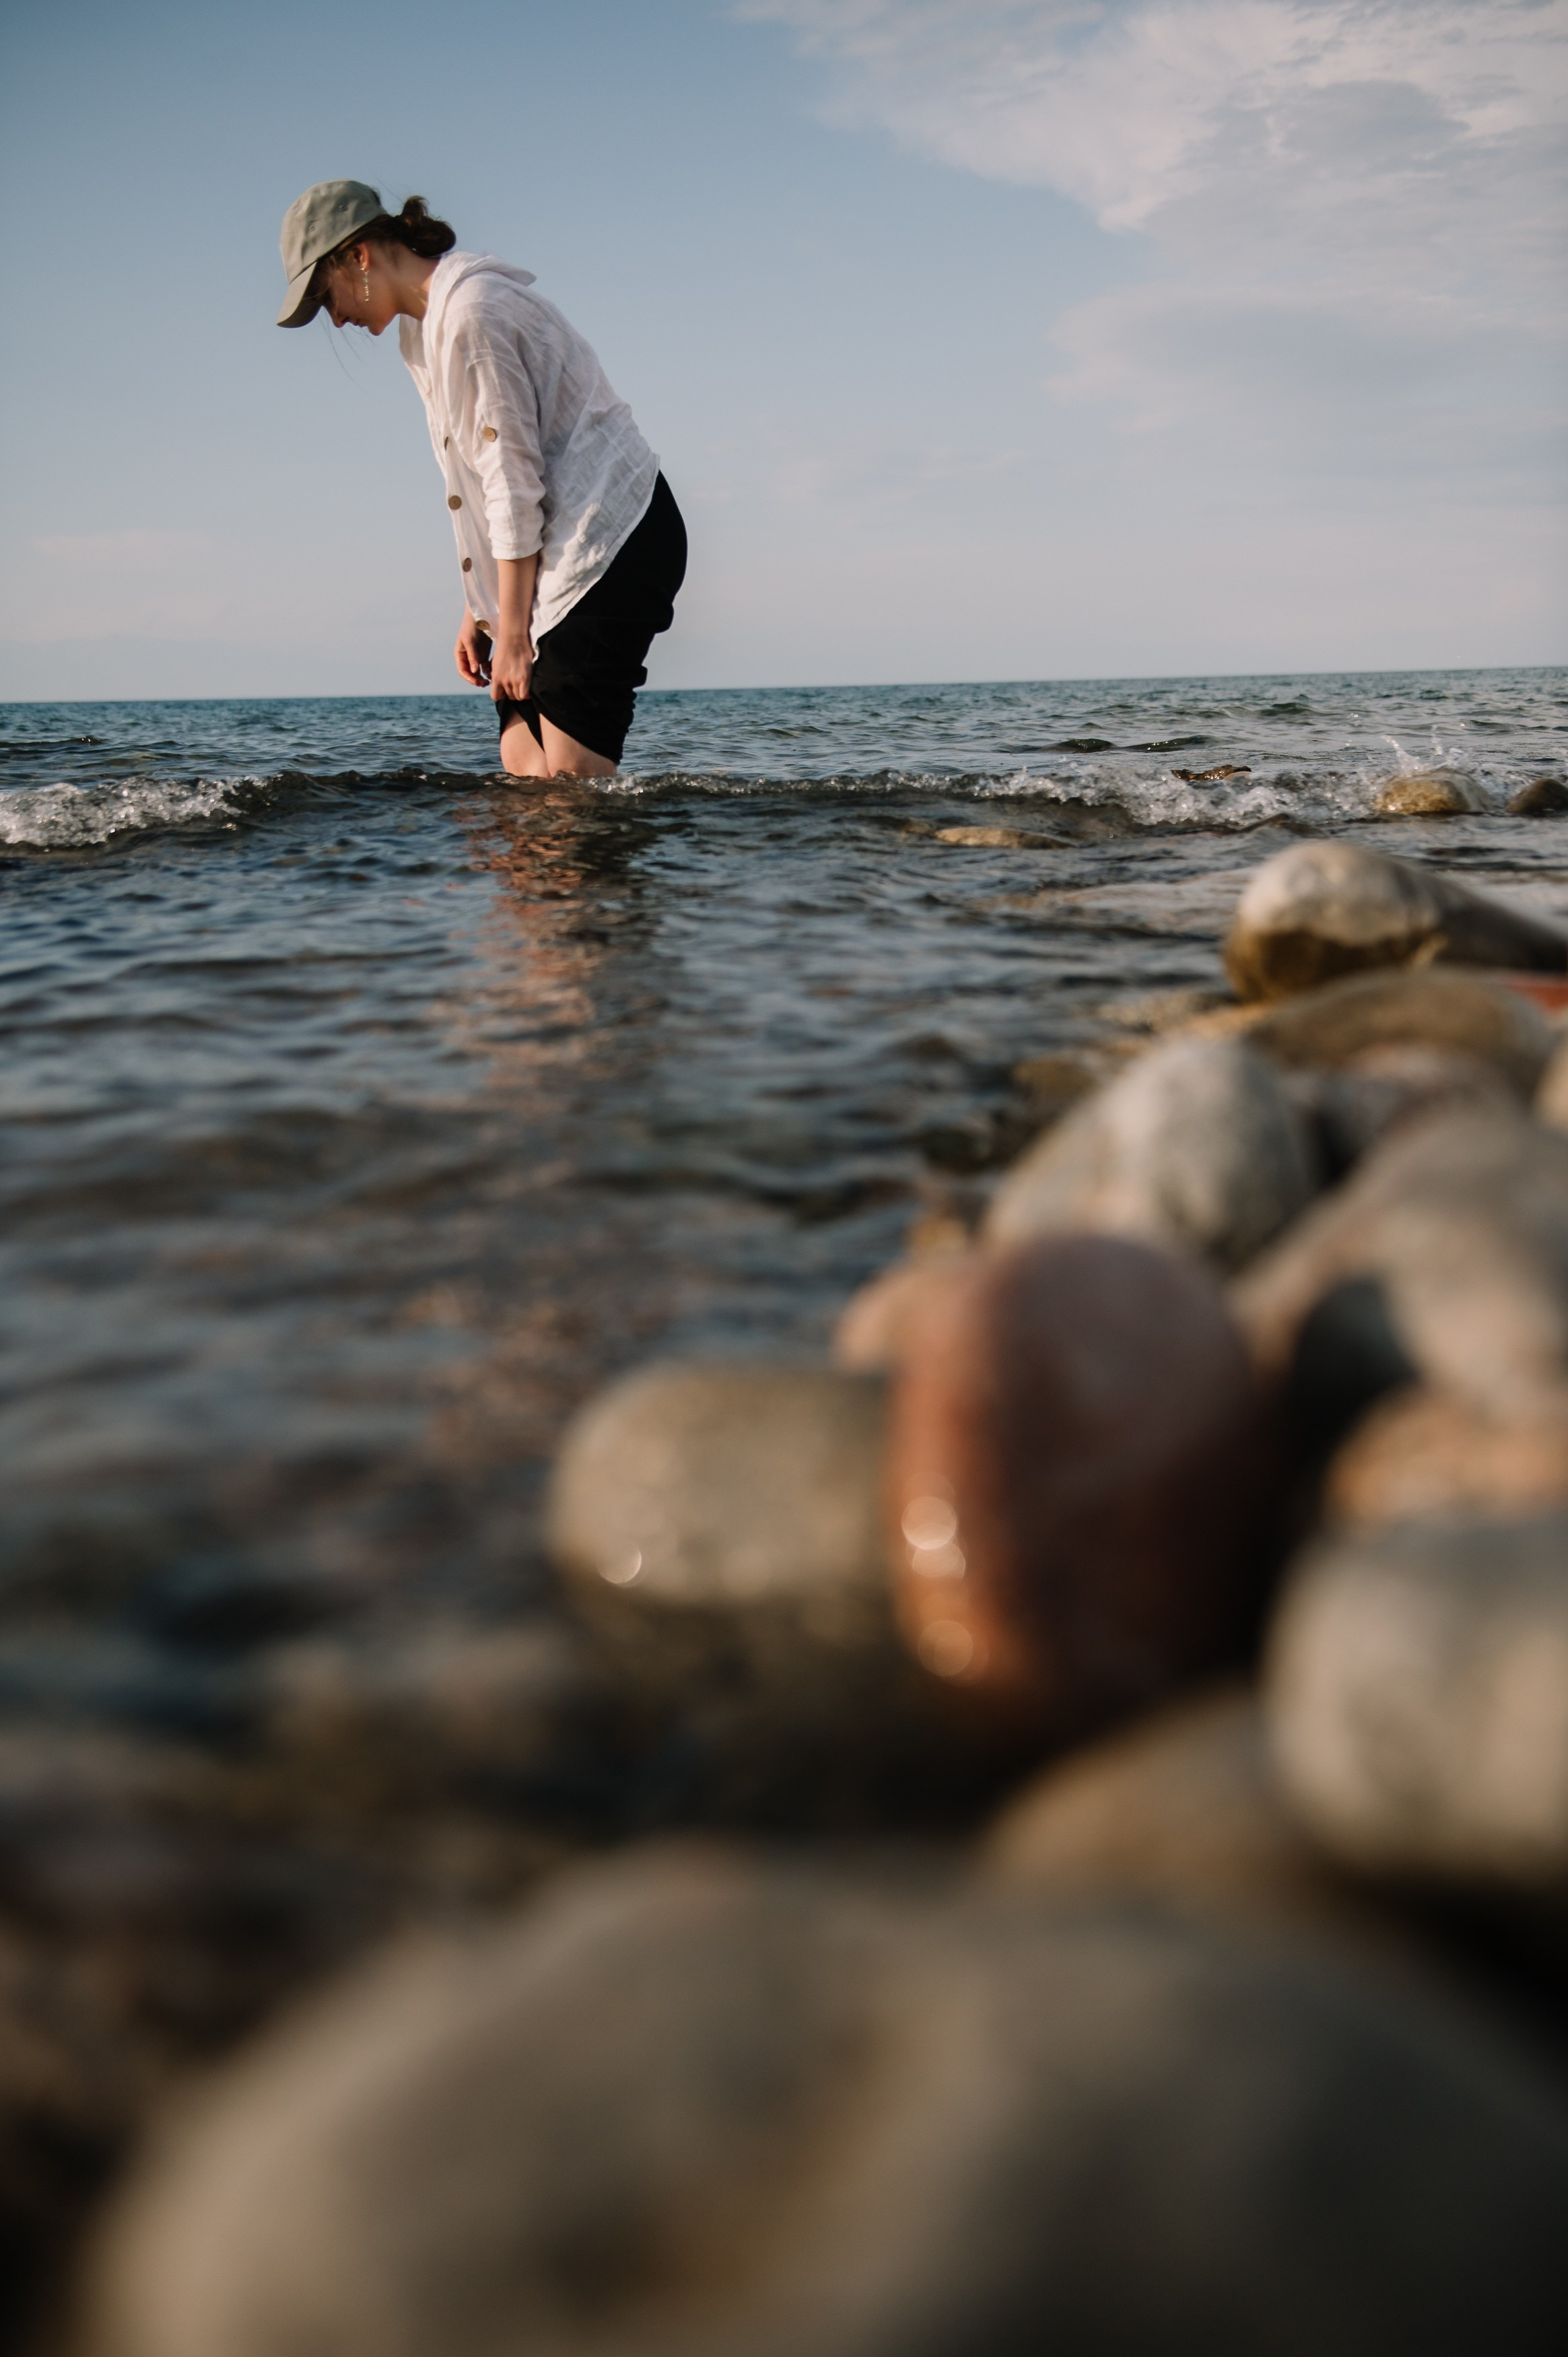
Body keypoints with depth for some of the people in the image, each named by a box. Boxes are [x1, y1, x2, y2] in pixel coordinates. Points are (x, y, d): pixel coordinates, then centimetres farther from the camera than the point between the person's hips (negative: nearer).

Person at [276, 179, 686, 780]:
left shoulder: (471, 312, -16)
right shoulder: (422, 328, 15)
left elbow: (514, 481, -18)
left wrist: (512, 632, -16)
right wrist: (478, 610, 13)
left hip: (612, 534, -10)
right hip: (563, 551, 10)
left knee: (571, 780, -16)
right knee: (524, 767, -1)